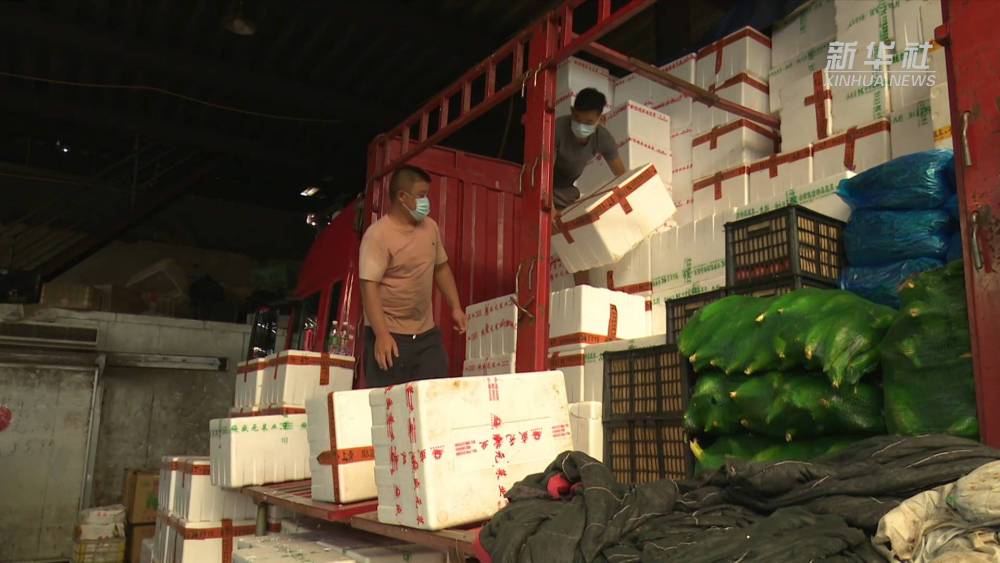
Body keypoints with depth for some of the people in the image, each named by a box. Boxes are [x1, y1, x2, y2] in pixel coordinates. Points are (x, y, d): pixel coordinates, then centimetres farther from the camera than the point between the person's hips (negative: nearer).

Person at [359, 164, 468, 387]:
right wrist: (382, 335, -27)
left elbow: (441, 267, 21)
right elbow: (369, 287, -20)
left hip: (427, 333, 6)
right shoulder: (378, 234, -14)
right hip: (389, 334, -6)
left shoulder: (430, 227, 7)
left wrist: (456, 307, 15)